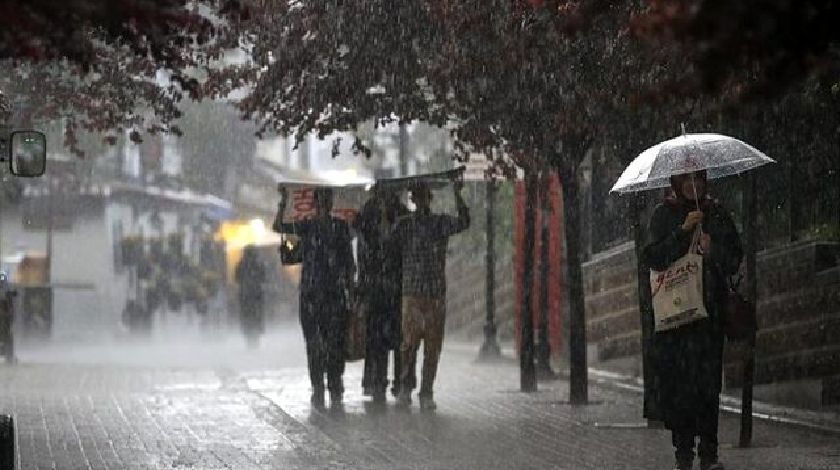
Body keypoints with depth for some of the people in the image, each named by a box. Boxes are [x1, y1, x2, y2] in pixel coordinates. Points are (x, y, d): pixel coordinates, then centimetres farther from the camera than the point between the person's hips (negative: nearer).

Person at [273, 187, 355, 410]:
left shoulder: (340, 226, 8)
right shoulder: (306, 226, 7)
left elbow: (348, 258, 9)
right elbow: (278, 227, -2)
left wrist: (350, 283, 1)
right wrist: (283, 202, -10)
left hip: (335, 292, 0)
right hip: (310, 293, 0)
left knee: (336, 342, -4)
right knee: (314, 343, 0)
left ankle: (336, 391, 0)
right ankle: (317, 389, 5)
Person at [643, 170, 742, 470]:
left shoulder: (716, 213, 12)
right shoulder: (664, 215, 6)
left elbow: (734, 259, 11)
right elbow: (655, 257, -6)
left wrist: (712, 250, -8)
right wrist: (683, 230, -16)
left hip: (709, 307, 1)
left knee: (708, 381, -5)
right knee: (677, 380, -6)